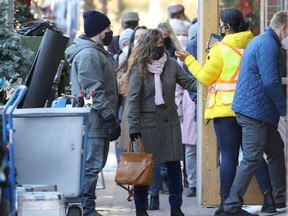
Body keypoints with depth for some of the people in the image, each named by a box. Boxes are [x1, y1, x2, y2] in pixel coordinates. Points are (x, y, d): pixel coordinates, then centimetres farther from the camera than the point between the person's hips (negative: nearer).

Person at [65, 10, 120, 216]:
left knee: (95, 164, 13)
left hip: (100, 121, 11)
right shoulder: (88, 54, -15)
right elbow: (94, 91, -20)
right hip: (94, 121, -11)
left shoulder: (98, 52, 19)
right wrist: (111, 117, -20)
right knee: (91, 166, -10)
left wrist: (112, 116, 21)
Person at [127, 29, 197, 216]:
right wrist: (133, 127, -12)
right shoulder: (139, 69, -6)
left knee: (174, 164, 5)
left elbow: (188, 82, 3)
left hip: (170, 121, 4)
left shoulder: (171, 65, 5)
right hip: (148, 122, -4)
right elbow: (133, 99, -8)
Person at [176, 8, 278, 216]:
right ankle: (268, 197, 5)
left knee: (228, 156, -1)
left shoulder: (220, 49, -9)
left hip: (226, 108, -4)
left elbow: (205, 78, -2)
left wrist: (189, 59, 10)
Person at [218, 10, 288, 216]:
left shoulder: (259, 41, 19)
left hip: (258, 111, 11)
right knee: (252, 158, -7)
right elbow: (271, 82, -22)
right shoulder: (268, 45, -15)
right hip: (255, 111, -11)